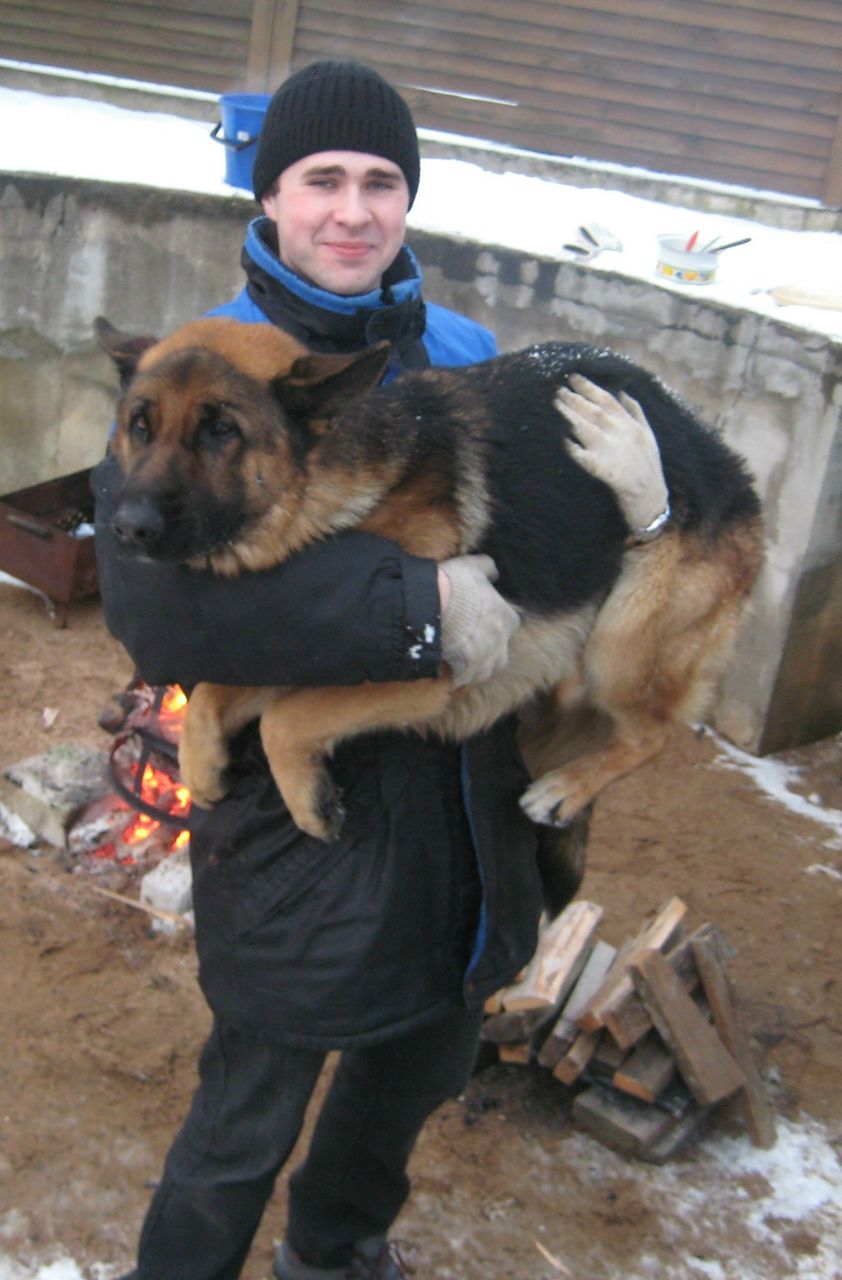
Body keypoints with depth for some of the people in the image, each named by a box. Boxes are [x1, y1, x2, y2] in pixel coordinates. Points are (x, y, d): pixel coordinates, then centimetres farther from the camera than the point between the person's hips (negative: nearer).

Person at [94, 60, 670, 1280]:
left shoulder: (465, 356, 0)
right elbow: (157, 602, -29)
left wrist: (643, 511, -19)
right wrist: (418, 603, -31)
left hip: (463, 805, 6)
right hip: (298, 823, -6)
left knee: (422, 1065, 28)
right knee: (248, 1126, 11)